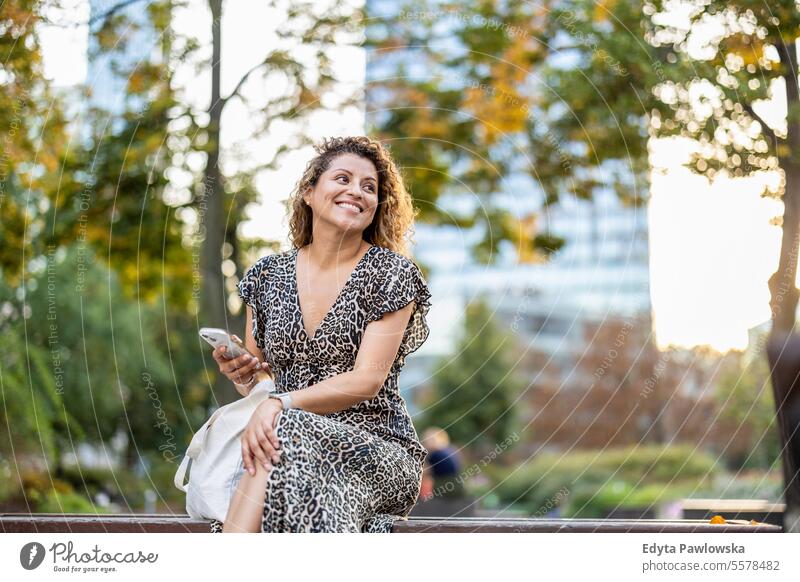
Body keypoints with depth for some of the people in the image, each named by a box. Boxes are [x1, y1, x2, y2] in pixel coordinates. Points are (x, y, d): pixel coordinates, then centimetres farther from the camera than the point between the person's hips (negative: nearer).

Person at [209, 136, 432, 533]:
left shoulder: (391, 274, 0)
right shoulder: (268, 275, 12)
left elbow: (367, 381, -11)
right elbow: (259, 375, 20)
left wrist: (281, 404, -24)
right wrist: (243, 375, -6)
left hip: (379, 451, -2)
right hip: (295, 442, 3)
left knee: (285, 432, -36)